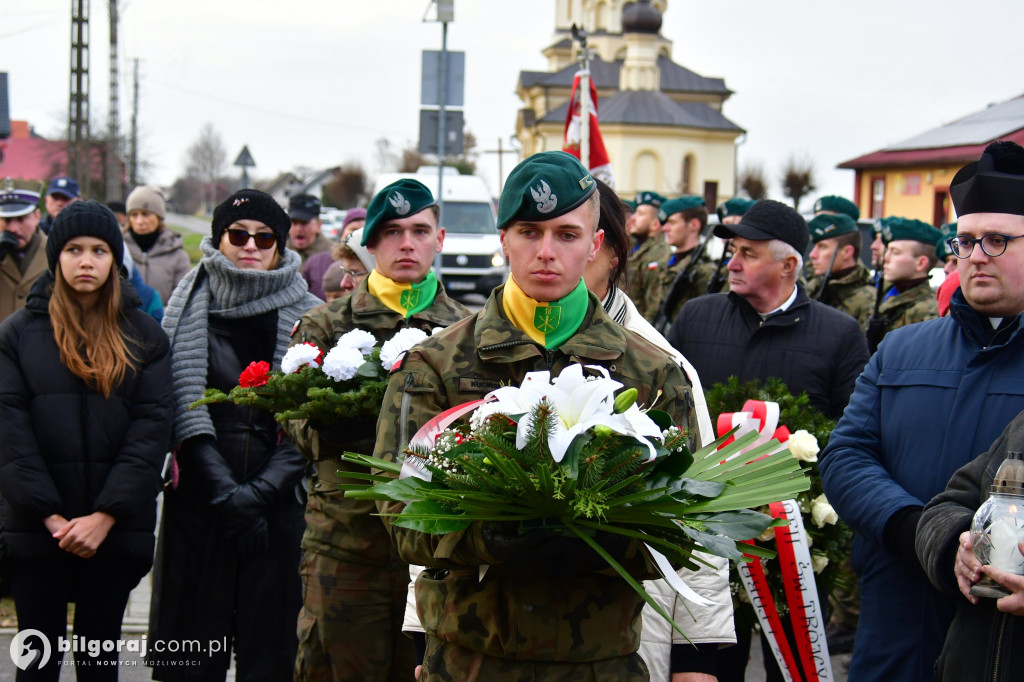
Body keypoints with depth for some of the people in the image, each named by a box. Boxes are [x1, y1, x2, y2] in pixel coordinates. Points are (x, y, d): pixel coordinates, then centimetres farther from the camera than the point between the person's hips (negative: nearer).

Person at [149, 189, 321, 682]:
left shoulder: (306, 317, 4)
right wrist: (222, 491, -12)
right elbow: (181, 410, -3)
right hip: (200, 499, 0)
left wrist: (260, 490, -12)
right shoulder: (191, 309, 3)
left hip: (279, 500, 0)